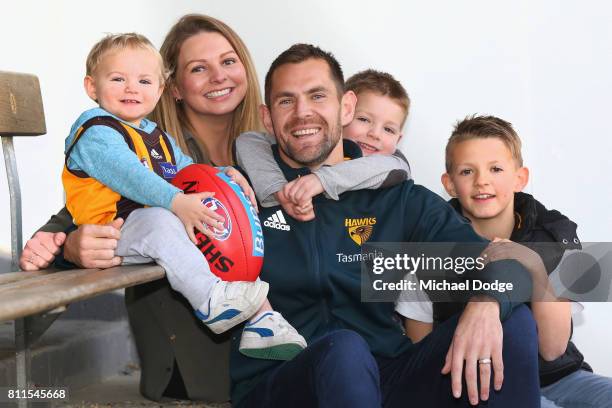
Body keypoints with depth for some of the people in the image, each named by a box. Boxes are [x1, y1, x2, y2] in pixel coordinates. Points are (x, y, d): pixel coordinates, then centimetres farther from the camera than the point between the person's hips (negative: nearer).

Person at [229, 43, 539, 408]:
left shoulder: (398, 199, 8)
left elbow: (508, 266, 0)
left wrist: (486, 304, -21)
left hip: (385, 378, 3)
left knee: (515, 323, -14)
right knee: (344, 350, -36)